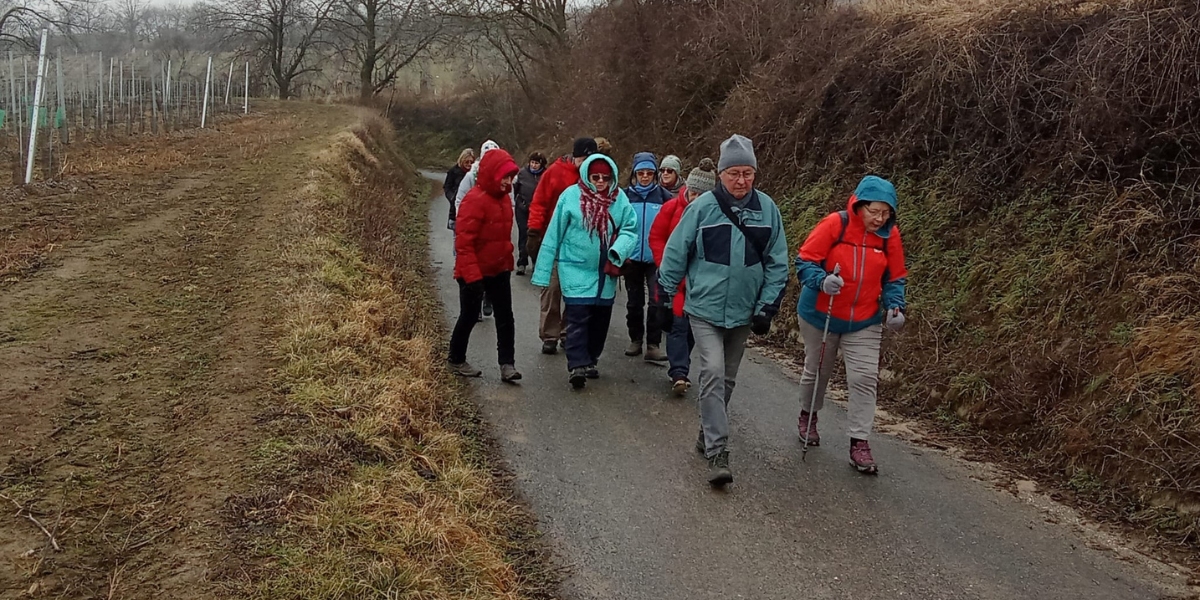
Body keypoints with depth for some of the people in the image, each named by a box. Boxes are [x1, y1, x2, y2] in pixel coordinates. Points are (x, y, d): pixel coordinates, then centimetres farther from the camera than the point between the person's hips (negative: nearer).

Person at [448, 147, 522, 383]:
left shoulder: (503, 198, 7)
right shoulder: (475, 200, -20)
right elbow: (463, 240, -22)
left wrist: (508, 260, 18)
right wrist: (471, 274, -23)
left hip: (499, 270, 8)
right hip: (475, 273, -8)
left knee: (505, 317, 4)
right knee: (469, 316, 6)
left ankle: (507, 364, 6)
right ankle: (457, 361, 24)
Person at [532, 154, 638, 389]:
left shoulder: (620, 199, -1)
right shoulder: (571, 195, -8)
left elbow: (630, 229, -4)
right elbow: (554, 235, -5)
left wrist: (618, 252, -25)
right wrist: (543, 271, -5)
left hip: (605, 273, 4)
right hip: (576, 269, -4)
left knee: (600, 318, 14)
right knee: (578, 317, -12)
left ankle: (591, 359, 31)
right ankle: (577, 365, -11)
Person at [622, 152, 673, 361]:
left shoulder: (663, 196, -1)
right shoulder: (625, 195, 0)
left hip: (656, 258, -1)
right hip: (632, 258, 1)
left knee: (657, 301, -7)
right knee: (635, 301, 13)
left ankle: (654, 344, -2)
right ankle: (635, 340, 25)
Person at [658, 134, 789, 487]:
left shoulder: (767, 208, -2)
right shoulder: (703, 206, -9)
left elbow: (777, 262, 2)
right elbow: (676, 252, -2)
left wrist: (768, 306, -2)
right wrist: (665, 294, 1)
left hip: (743, 311, 3)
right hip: (705, 308, -3)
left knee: (727, 379, 14)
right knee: (712, 374, -14)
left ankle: (708, 434, 33)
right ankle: (717, 453, -12)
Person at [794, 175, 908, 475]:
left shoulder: (890, 235, -7)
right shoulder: (835, 224, -17)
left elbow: (895, 278, 4)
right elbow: (805, 261, -13)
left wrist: (895, 306, -12)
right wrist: (822, 281, -32)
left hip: (865, 322, 2)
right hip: (820, 315, -2)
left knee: (865, 378, -7)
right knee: (817, 370, 16)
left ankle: (860, 443, 0)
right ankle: (808, 416, 43)